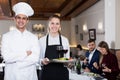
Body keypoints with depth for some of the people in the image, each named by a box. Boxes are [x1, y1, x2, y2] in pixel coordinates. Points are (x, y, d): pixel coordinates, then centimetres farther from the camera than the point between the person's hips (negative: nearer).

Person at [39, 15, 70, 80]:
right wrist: (42, 61, -16)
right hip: (47, 74, -1)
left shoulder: (65, 40, 4)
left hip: (62, 74, 1)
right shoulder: (42, 40, 1)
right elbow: (38, 59, 5)